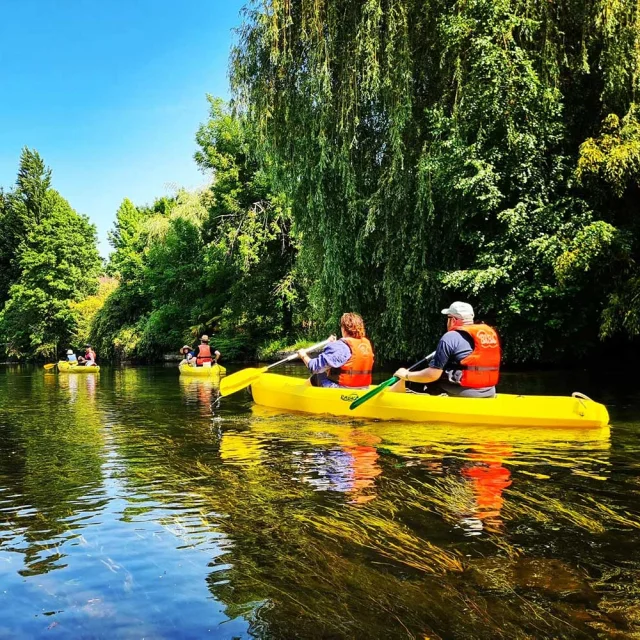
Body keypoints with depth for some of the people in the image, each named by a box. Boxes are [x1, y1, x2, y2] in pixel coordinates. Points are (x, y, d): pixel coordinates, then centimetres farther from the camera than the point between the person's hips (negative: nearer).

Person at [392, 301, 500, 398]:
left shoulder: (451, 337, -11)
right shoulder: (491, 333, 10)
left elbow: (432, 374, -14)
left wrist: (406, 375, 0)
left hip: (461, 394, -8)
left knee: (407, 382, 6)